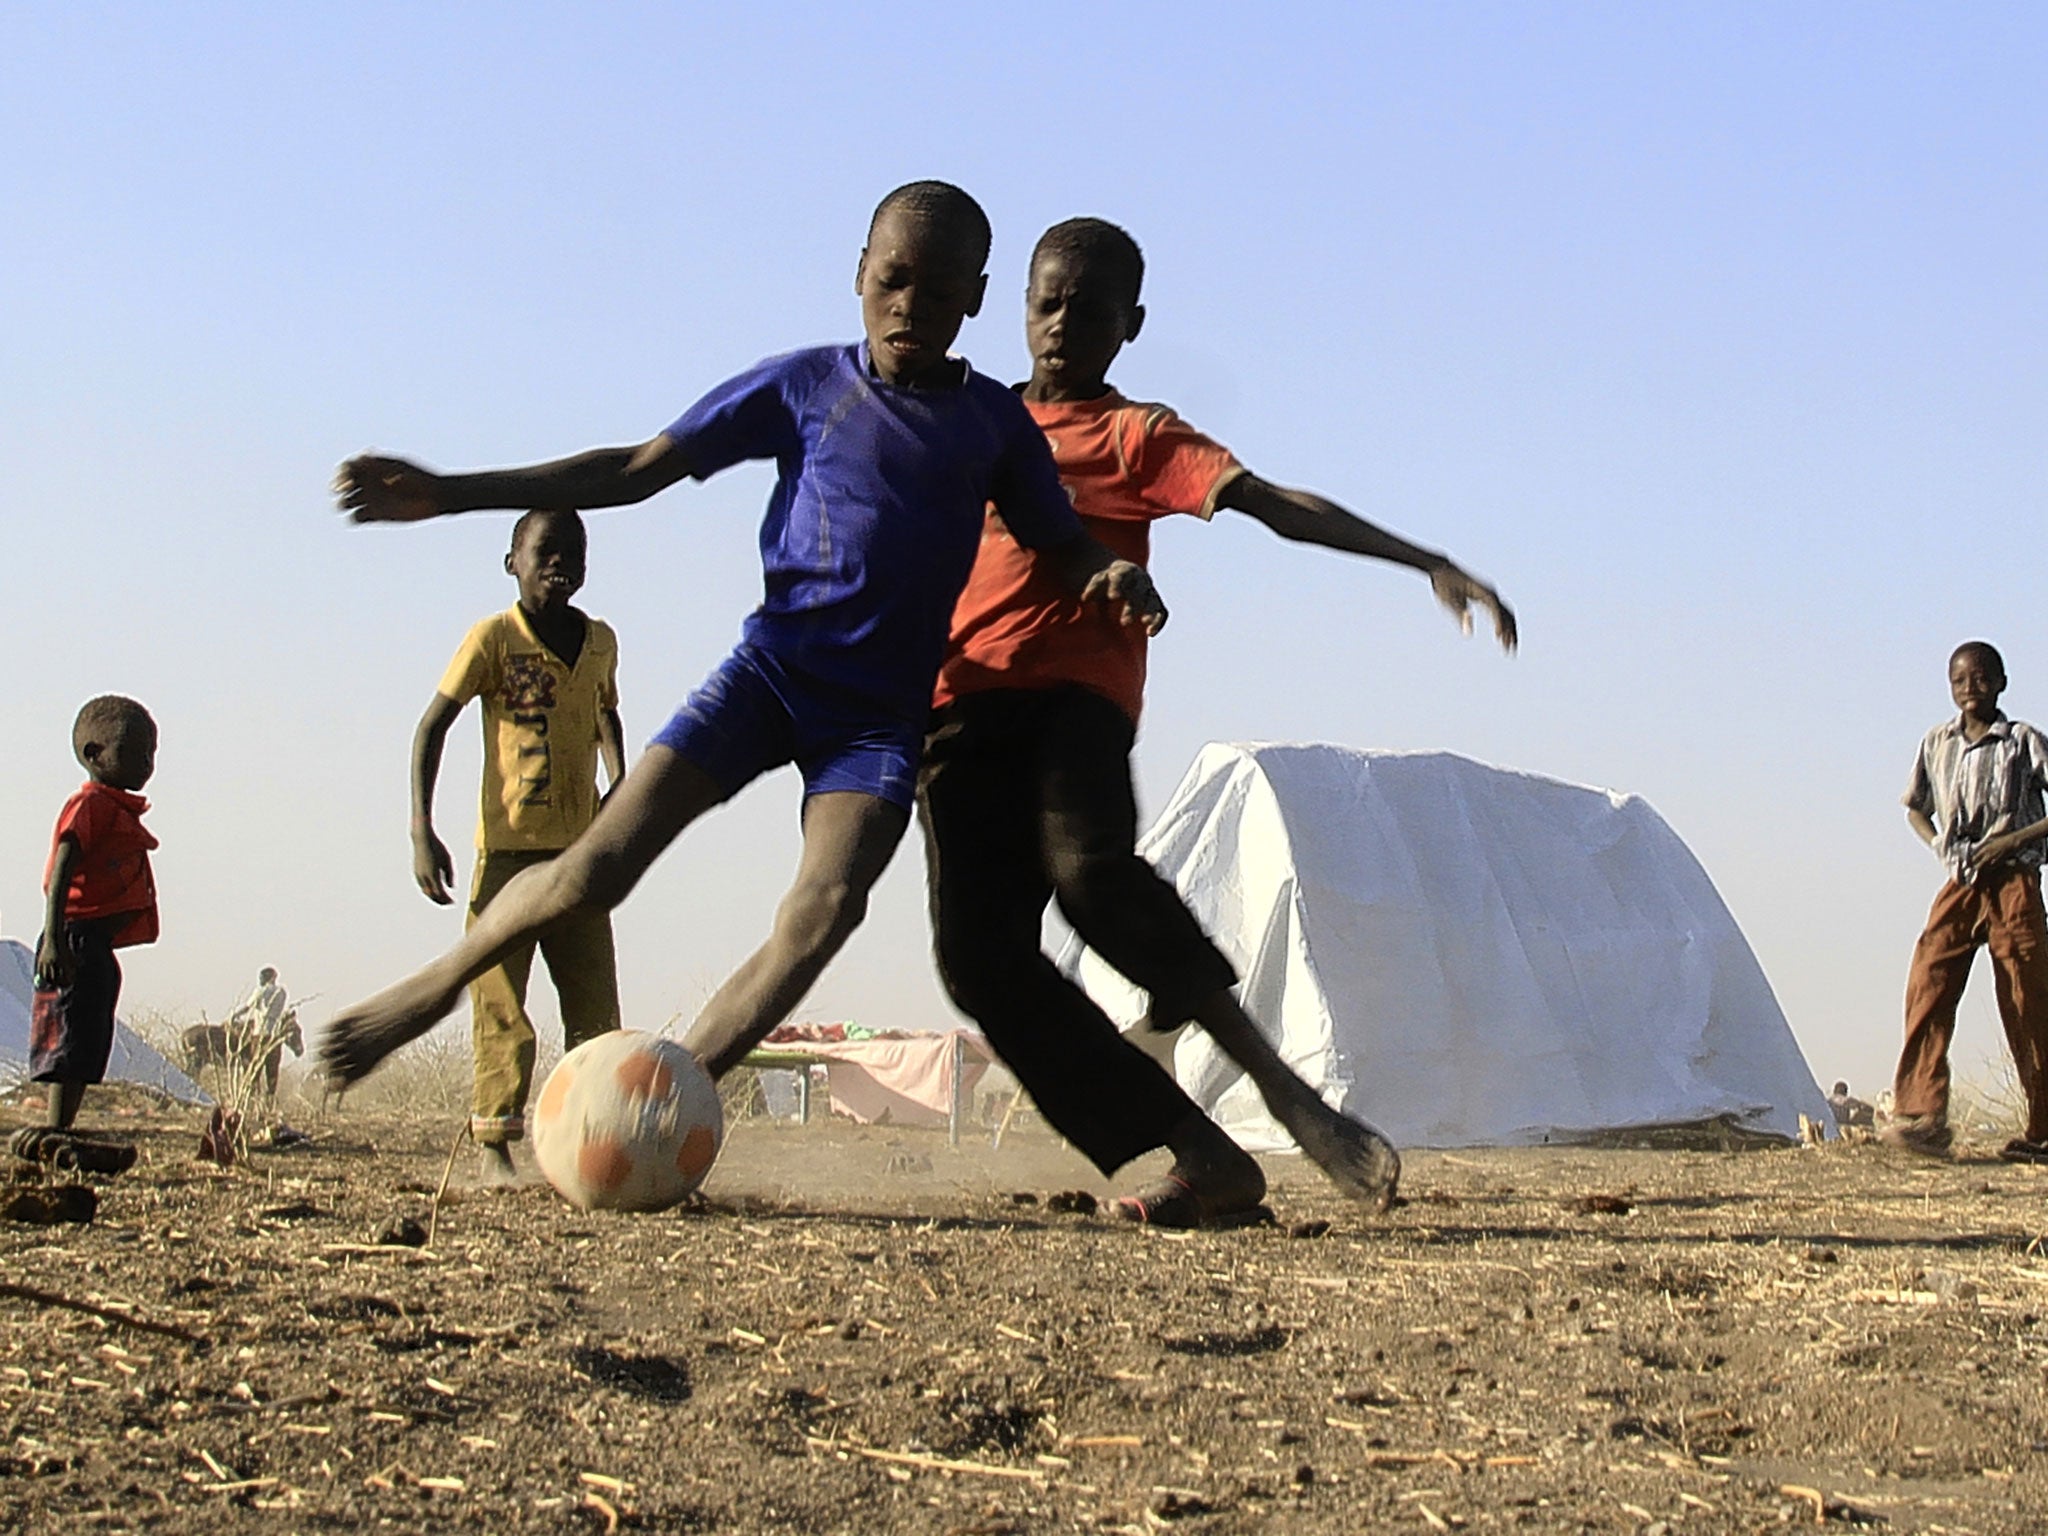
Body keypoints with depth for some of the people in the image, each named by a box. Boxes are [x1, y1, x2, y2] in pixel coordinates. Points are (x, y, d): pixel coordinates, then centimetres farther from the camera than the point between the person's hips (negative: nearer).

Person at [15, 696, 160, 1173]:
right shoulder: (89, 806, -9)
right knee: (73, 1041, -12)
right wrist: (54, 940, -27)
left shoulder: (120, 811, 21)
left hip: (98, 944, 10)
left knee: (88, 1046, 9)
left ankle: (57, 1136, 11)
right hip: (79, 935, -10)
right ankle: (54, 1135, -13)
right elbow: (60, 876, -18)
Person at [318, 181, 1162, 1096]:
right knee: (598, 866, -14)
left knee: (825, 908, -25)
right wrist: (452, 494, -2)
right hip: (771, 666, -1)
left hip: (884, 712, 1)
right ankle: (433, 988, 12)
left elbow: (1060, 546, 15)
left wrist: (1116, 575, -12)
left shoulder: (995, 422, 7)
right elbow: (640, 469, 4)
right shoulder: (805, 385, 3)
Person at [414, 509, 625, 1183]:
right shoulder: (493, 637, -4)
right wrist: (421, 831, -12)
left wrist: (619, 785, 10)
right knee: (501, 1012, -5)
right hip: (508, 849, -5)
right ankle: (493, 1150, 1)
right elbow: (432, 726, -3)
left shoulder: (600, 641, 10)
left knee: (595, 1012, 2)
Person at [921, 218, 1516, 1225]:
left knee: (1089, 867, -34)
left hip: (1079, 693, -4)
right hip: (961, 701, 4)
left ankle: (1282, 1090, -23)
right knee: (979, 951, -13)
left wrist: (1429, 562, -17)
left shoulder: (1137, 436, 8)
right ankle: (1203, 1159, -10)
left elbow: (1276, 506, -5)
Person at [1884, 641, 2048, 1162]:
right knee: (1928, 986, -13)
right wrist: (1940, 846, 8)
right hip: (1958, 884, 4)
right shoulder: (1938, 743, 11)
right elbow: (1915, 807, 25)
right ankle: (1922, 1115, -19)